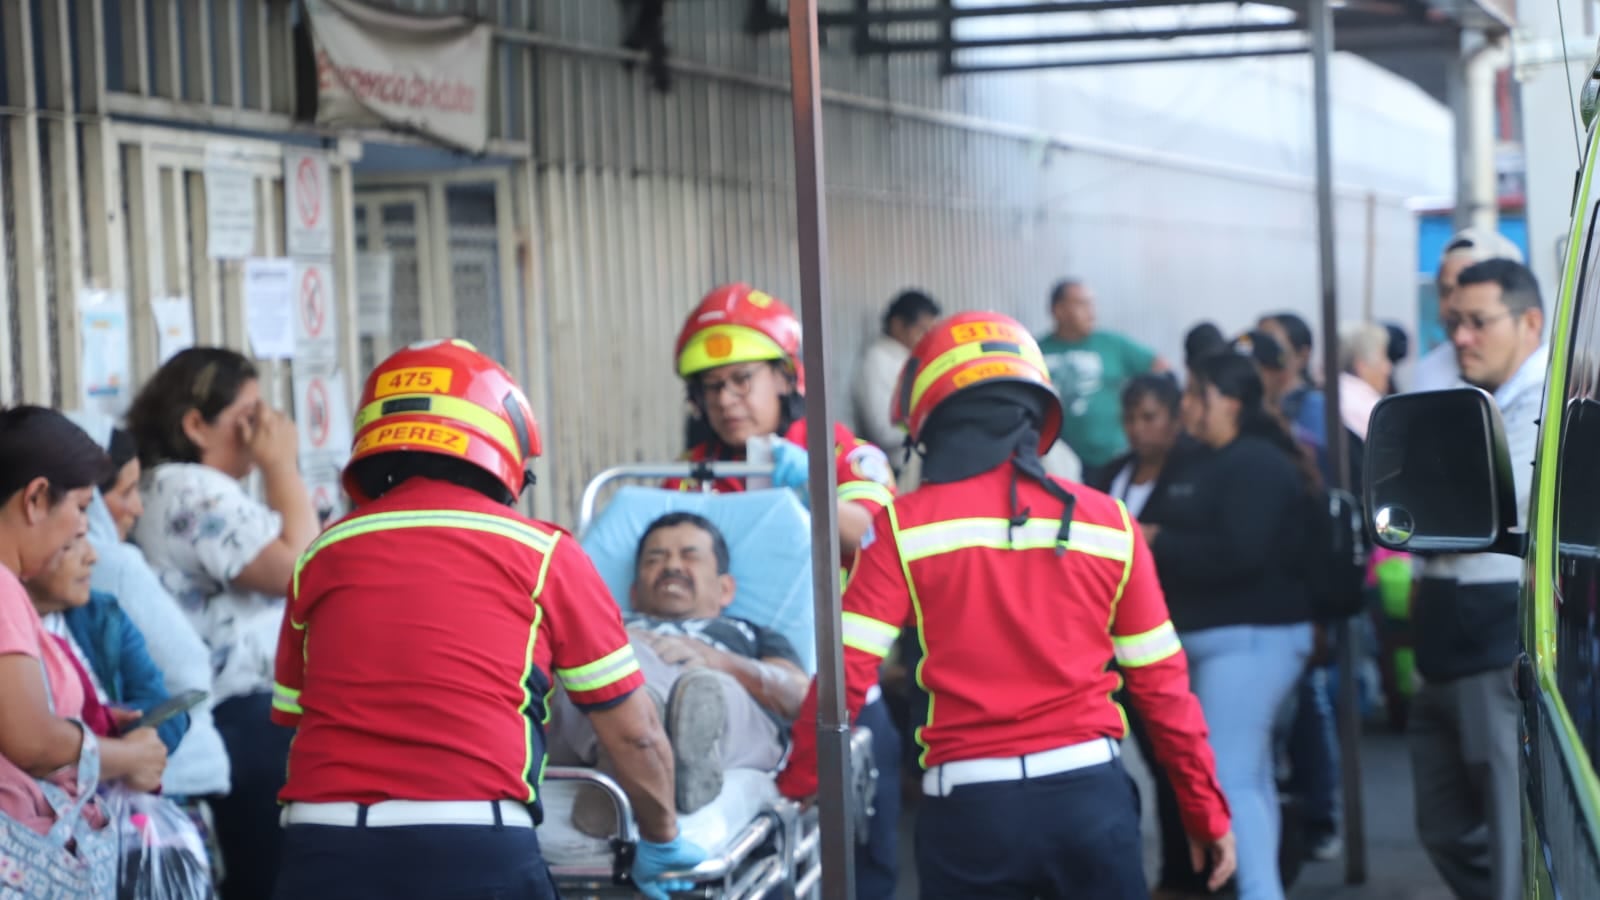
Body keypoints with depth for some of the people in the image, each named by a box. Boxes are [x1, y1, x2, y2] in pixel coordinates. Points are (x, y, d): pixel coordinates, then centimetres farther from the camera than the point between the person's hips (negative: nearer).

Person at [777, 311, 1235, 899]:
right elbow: (1161, 681, 6)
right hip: (1088, 792, 1)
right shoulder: (1107, 522, 4)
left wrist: (796, 785, 8)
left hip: (969, 805, -1)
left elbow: (847, 674, -5)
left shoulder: (906, 525, -2)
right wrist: (1207, 810, 14)